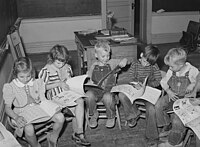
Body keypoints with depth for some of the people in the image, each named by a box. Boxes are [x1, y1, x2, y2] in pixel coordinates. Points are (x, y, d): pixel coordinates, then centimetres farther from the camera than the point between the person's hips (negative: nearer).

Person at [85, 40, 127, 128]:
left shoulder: (111, 63, 8)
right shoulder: (93, 66, 11)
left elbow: (124, 60, 6)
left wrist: (123, 61, -17)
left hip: (109, 90, -1)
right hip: (96, 91, 2)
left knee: (107, 97, -36)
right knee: (88, 95, -31)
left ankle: (111, 117, -2)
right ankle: (93, 114, 0)